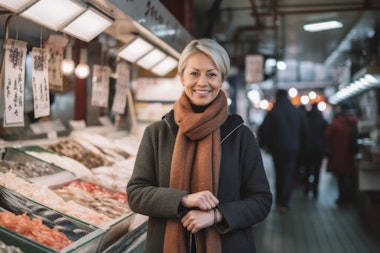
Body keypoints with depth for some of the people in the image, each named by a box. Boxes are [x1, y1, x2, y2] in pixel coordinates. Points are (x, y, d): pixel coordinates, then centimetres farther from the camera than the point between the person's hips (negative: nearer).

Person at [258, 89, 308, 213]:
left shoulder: (272, 113, -7)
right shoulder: (298, 112, 1)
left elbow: (263, 131, -8)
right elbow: (305, 132, 5)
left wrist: (264, 144, 8)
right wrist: (300, 146, 16)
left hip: (277, 149, 0)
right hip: (293, 149, 0)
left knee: (279, 174, 16)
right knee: (289, 175, 1)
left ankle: (279, 200, 25)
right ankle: (284, 202, -8)